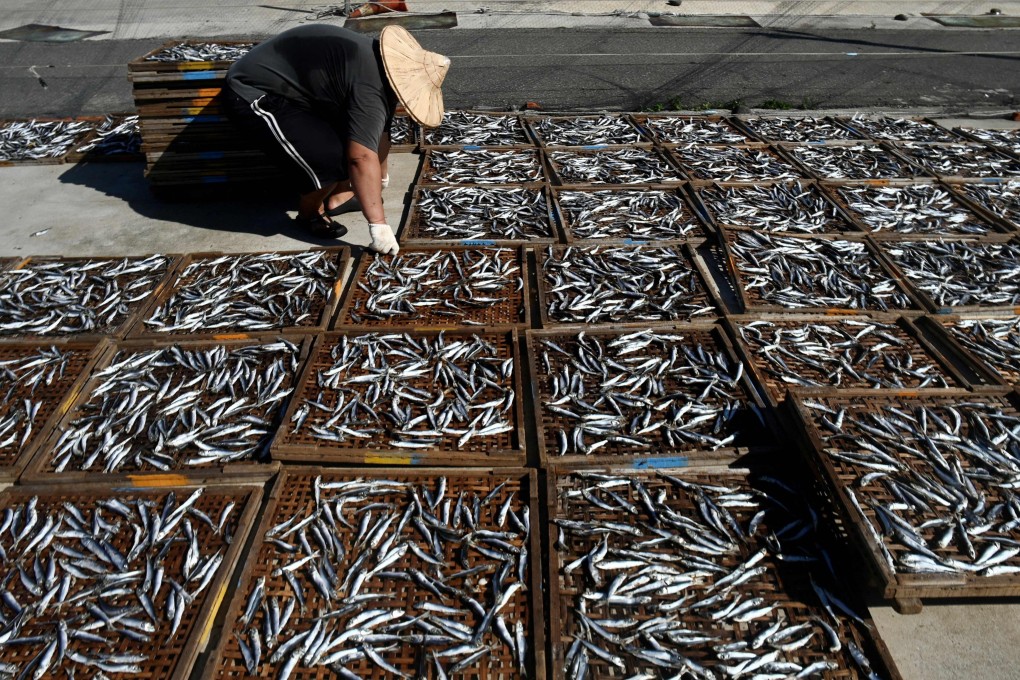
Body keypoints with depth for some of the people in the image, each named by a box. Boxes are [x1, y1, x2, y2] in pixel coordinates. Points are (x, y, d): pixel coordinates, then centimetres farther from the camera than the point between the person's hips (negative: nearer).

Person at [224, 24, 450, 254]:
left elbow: (378, 132, 19)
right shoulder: (369, 87, -28)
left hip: (285, 85, 10)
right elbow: (362, 159, -34)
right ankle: (309, 214, 2)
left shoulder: (379, 64, 6)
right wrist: (378, 223, -34)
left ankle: (339, 197, 22)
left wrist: (382, 175, 31)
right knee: (329, 157, -24)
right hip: (254, 96, -10)